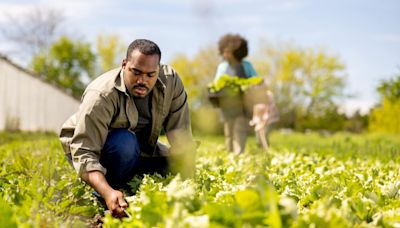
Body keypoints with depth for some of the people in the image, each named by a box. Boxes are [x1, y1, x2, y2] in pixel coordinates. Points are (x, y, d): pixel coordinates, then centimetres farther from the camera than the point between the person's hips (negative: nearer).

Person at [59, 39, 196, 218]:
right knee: (125, 142, -36)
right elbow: (84, 153, -41)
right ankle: (102, 197, -13)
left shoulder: (171, 81, -22)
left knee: (180, 167, -11)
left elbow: (181, 138, -21)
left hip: (138, 149, 5)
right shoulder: (101, 96, -35)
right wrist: (108, 193, -57)